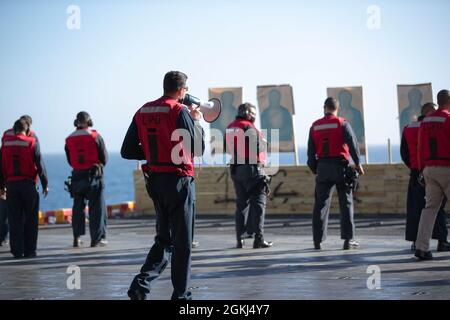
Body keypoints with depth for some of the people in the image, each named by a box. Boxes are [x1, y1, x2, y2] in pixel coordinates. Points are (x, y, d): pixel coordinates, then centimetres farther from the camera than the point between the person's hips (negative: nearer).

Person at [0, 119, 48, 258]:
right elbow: (40, 165, -5)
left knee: (15, 219, 6)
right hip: (28, 184, -2)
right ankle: (29, 251, 4)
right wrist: (45, 184, 2)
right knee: (31, 219, 6)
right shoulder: (32, 143, -5)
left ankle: (17, 251, 5)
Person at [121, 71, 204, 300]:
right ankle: (181, 294, 8)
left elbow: (127, 151, 7)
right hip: (179, 180, -6)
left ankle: (142, 283, 1)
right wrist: (196, 122, 5)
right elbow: (198, 148, -10)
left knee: (164, 238, 17)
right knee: (182, 242, 4)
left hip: (154, 180, 6)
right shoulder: (180, 111, -12)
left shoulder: (143, 112, 7)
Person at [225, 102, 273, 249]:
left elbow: (228, 149, 17)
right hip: (252, 169, -8)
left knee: (241, 203, 14)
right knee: (258, 203, -3)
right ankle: (258, 239, -8)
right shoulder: (249, 128, -12)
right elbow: (260, 147, -18)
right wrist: (264, 142, 2)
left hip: (235, 169, 8)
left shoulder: (229, 128, 13)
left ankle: (240, 239, 11)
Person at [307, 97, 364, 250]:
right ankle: (348, 240, 1)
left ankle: (318, 240, 6)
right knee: (346, 203, 4)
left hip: (322, 167, 3)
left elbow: (311, 151, 10)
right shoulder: (342, 123, -3)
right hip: (340, 166, -3)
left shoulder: (315, 126, 8)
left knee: (320, 204, 7)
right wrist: (357, 163, -1)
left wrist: (315, 170, 18)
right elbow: (353, 143, -10)